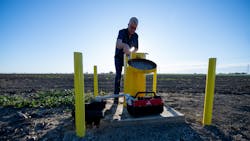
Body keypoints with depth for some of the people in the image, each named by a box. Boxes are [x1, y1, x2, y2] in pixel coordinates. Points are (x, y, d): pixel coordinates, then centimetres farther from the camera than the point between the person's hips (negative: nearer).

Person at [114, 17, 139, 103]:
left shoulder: (135, 36, -6)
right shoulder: (122, 32, -20)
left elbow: (136, 49, 2)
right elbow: (118, 45, -39)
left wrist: (130, 51, -17)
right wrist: (125, 45, -60)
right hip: (119, 57, -3)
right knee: (118, 75, -13)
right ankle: (116, 96, -6)